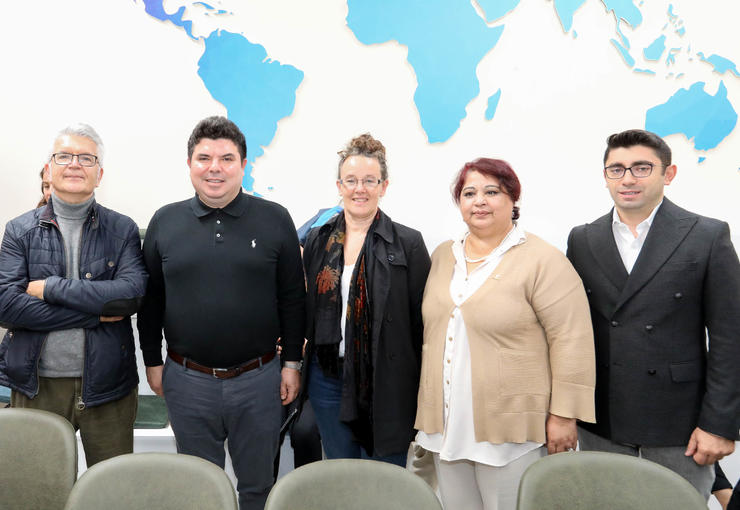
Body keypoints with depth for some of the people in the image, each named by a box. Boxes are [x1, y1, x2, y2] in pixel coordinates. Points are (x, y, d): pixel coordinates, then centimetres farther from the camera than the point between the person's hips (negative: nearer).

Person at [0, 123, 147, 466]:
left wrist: (51, 288, -14)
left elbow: (132, 293, -14)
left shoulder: (123, 230, 2)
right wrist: (96, 313, -14)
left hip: (106, 387, 0)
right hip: (36, 388, 1)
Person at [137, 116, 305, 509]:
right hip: (187, 381, 1)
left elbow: (293, 297, 0)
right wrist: (153, 362, 8)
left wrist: (292, 362, -1)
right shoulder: (164, 222, 2)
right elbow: (150, 299, 8)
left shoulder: (275, 220, -3)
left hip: (259, 378, -1)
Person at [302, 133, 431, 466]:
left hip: (386, 384, -3)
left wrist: (420, 388, -6)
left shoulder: (408, 244, -6)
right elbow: (308, 309, 13)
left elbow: (421, 320, -6)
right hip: (328, 377, 4)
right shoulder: (318, 241, 6)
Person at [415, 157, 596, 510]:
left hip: (511, 432, -6)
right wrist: (428, 410, 19)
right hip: (446, 427, 6)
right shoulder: (443, 256, 10)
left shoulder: (542, 261, -9)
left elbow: (571, 342, -12)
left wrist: (564, 415, -13)